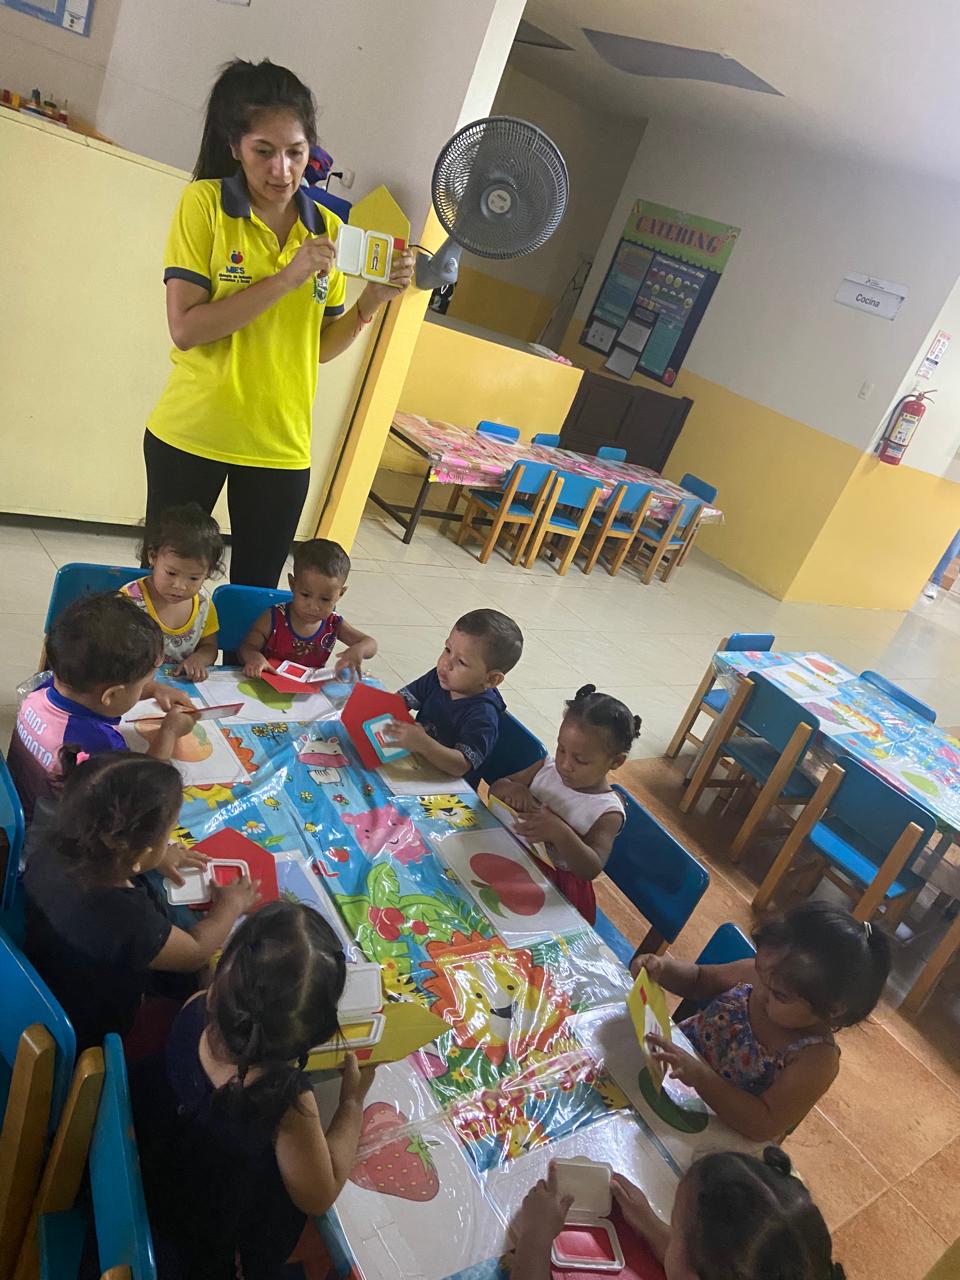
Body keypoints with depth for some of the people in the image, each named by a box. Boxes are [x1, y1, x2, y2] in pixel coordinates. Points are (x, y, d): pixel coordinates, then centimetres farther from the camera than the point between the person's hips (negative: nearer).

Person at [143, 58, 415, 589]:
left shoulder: (329, 230, 5)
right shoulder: (204, 202, -6)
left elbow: (322, 346, 8)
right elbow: (184, 329, -15)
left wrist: (372, 300, -8)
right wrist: (286, 279, -21)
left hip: (281, 445, 3)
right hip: (192, 435, -2)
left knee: (255, 594, 10)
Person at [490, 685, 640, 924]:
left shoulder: (608, 812, -16)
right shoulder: (548, 767, -3)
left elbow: (591, 870, -26)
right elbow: (496, 787, 4)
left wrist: (560, 834, -43)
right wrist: (512, 789, -21)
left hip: (559, 885, -5)